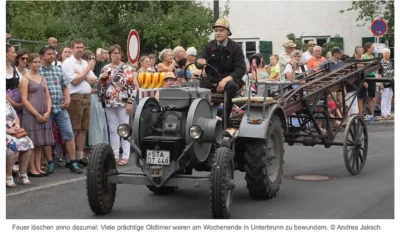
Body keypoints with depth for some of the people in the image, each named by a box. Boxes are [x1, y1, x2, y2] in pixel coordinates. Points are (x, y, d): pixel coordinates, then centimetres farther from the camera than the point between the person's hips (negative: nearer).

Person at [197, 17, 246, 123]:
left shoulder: (236, 47, -2)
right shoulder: (209, 46, 7)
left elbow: (241, 69, -11)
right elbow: (200, 63, -1)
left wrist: (226, 79, -27)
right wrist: (200, 61, -28)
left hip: (230, 80, -3)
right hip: (212, 80, 3)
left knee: (231, 86, -37)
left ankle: (225, 118, -27)